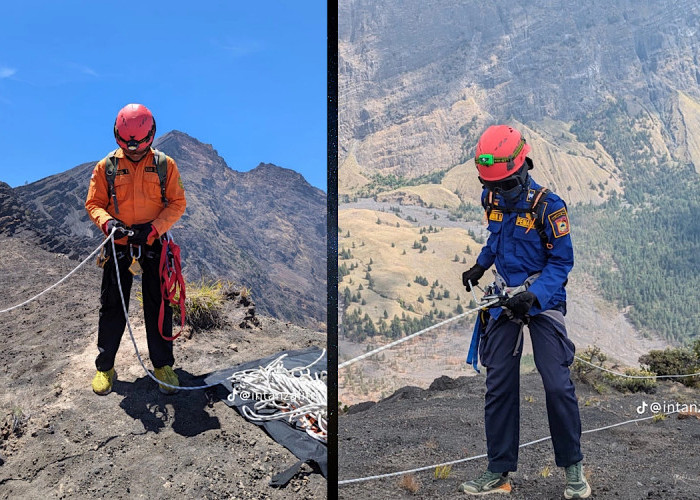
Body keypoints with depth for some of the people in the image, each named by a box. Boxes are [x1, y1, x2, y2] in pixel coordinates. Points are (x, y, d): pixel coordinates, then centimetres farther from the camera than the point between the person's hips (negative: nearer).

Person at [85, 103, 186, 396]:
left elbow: (177, 204, -2)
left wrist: (153, 228, -17)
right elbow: (93, 204, 3)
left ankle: (162, 365, 17)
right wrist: (107, 222, -20)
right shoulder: (106, 167, 0)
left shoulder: (165, 165, -1)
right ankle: (105, 367, 19)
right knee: (112, 308, 6)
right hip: (118, 247, 0)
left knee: (159, 308, 4)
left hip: (154, 246, 0)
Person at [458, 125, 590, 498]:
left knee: (558, 384, -9)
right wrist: (480, 266, 17)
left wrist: (533, 296, -26)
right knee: (499, 386, 3)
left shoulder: (548, 207, -17)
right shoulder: (491, 199, 1)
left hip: (543, 299, -5)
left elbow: (561, 262, -14)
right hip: (504, 299, 5)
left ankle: (573, 468, 11)